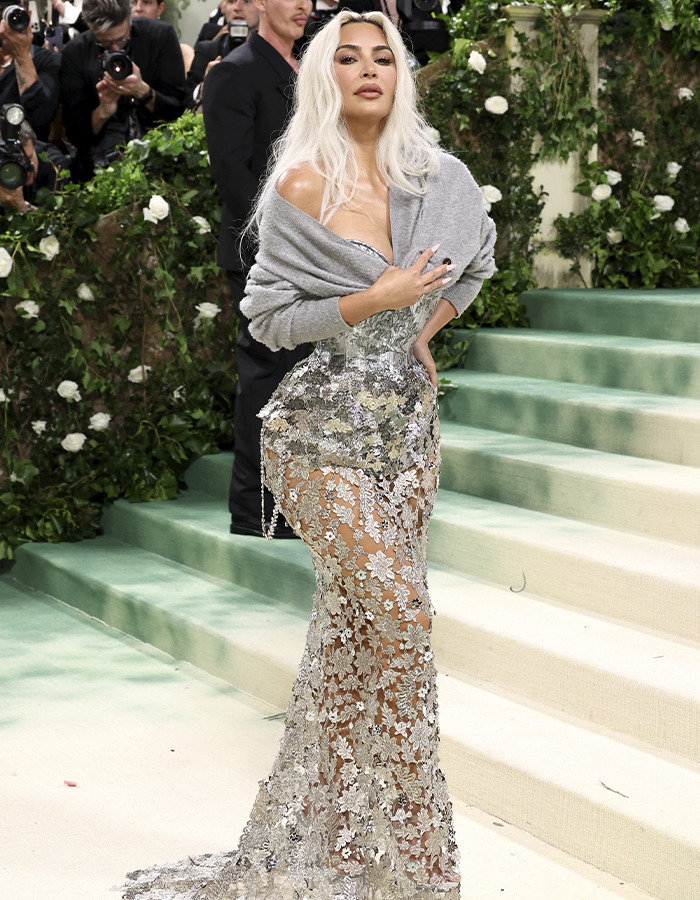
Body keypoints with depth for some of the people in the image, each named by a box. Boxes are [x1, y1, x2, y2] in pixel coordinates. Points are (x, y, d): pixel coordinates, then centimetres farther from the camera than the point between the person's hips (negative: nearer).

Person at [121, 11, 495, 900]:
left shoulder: (434, 179, 5)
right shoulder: (303, 185, -9)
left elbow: (474, 257, 24)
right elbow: (270, 315, -8)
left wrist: (428, 324, 9)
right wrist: (377, 300, -17)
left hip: (408, 416, 5)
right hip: (328, 426, -5)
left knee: (355, 617, 10)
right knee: (397, 611, -11)